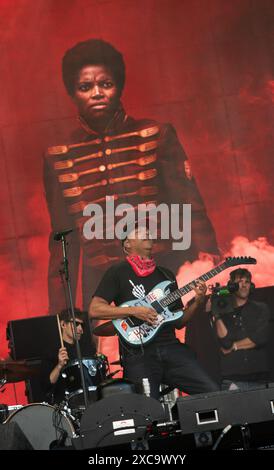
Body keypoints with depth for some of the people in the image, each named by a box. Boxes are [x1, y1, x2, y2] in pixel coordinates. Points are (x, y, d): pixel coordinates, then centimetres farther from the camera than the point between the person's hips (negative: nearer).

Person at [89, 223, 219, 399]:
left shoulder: (166, 274, 21)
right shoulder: (118, 272, 5)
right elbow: (95, 309, -5)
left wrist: (197, 302, 2)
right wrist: (134, 311, -12)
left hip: (171, 347, 4)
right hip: (138, 352, -4)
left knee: (212, 392, -10)